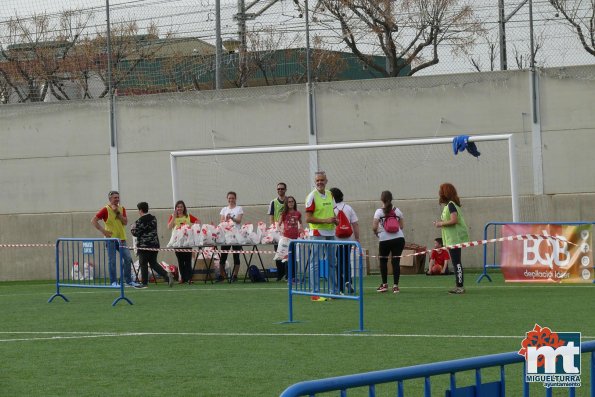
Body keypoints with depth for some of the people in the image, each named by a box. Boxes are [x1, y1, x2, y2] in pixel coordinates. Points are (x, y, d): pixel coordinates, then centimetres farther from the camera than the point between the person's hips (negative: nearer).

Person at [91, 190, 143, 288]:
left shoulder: (122, 209, 11)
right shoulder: (106, 210, -4)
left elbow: (125, 222, -1)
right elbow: (93, 221, -7)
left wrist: (117, 212, -10)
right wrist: (103, 230, -13)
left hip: (121, 238, 5)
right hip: (111, 238, -5)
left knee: (128, 259, 0)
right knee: (112, 261, -2)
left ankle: (129, 281, 9)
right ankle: (113, 282, 4)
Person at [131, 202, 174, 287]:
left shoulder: (140, 221, -14)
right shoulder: (153, 219, 9)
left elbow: (136, 233, -13)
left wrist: (132, 229, 9)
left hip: (144, 245, -7)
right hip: (154, 244, 7)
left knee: (143, 264, 3)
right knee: (153, 263, 14)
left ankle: (144, 283, 5)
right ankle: (167, 275, -3)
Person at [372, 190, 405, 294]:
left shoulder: (379, 212, -4)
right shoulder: (397, 211, 7)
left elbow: (374, 227, -12)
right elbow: (401, 226, 9)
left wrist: (377, 233, 8)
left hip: (384, 240, -2)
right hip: (398, 238, 2)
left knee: (383, 261, 15)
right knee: (396, 262, 2)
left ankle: (384, 284, 17)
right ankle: (395, 285, -5)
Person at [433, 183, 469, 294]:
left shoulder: (451, 205, -13)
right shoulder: (448, 205, 16)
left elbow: (454, 220, -23)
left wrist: (441, 224, -12)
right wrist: (441, 223, 10)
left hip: (455, 238, -10)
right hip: (452, 239, 10)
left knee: (456, 262, -10)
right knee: (456, 262, 13)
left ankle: (460, 286, -11)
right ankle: (458, 286, 16)